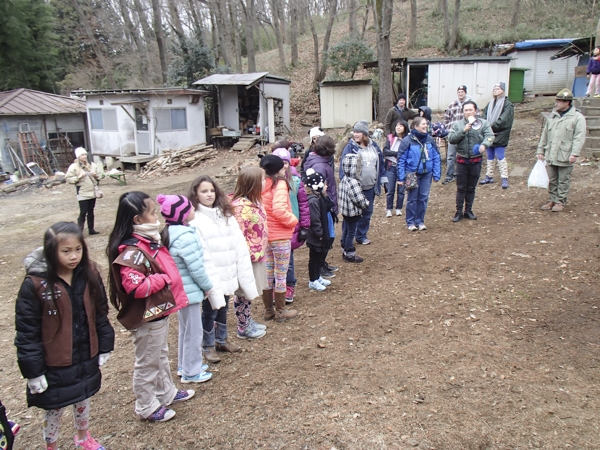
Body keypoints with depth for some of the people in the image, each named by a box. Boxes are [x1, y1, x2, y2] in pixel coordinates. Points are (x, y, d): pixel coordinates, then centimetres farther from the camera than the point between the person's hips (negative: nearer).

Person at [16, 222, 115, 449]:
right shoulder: (35, 284, -21)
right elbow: (27, 332, -15)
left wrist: (104, 348, 6)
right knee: (55, 409, 15)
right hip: (54, 365, -4)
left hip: (87, 359, 4)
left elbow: (100, 314, 3)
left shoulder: (90, 274, -8)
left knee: (83, 400, 24)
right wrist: (33, 370, -12)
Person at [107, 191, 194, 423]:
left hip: (159, 311, 10)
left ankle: (166, 393, 45)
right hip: (146, 317, -10)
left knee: (161, 356, 26)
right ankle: (147, 407, 28)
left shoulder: (149, 241, 3)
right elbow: (135, 286, -34)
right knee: (148, 363, 10)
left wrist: (169, 278, 4)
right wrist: (164, 279, -23)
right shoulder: (132, 252, -27)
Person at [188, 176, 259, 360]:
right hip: (210, 277, -6)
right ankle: (208, 347, 27)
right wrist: (208, 280, -22)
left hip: (228, 274, 6)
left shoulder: (225, 214, 7)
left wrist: (243, 273, 0)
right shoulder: (194, 220, -13)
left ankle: (222, 340, 39)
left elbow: (239, 244, 4)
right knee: (210, 311, 8)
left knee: (223, 308, 20)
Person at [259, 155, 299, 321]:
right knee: (280, 275, 7)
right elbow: (279, 210, -29)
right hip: (280, 237, -7)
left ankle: (268, 310, 28)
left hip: (265, 236, 7)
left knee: (267, 274, 16)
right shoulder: (280, 184, -17)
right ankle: (281, 312, 19)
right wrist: (293, 220, -15)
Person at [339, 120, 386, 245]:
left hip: (370, 187, 5)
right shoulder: (350, 147, -9)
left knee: (367, 212, 14)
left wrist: (383, 180, 12)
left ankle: (361, 236, 28)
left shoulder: (374, 146, 6)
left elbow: (380, 163, 13)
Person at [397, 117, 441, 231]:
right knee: (412, 198, 4)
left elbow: (436, 158, 5)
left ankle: (420, 221, 21)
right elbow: (401, 160, -8)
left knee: (423, 198, 8)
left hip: (427, 174, 4)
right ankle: (410, 222, 17)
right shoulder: (407, 141, -10)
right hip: (412, 174, -3)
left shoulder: (430, 140, 2)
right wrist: (401, 178, -12)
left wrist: (437, 174, 0)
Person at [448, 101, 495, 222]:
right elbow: (451, 139, -9)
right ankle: (459, 211, 12)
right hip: (462, 160, 0)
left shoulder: (483, 123, -1)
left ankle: (468, 210, 23)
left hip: (476, 161, 0)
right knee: (461, 188, 4)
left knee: (471, 188, 12)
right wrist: (463, 130, -20)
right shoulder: (457, 124, 1)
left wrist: (484, 144, -34)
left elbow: (490, 136, -14)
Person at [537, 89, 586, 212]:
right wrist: (540, 150, 14)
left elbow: (579, 138, -12)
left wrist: (574, 154, -20)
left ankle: (560, 202, 14)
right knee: (552, 180, 12)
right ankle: (553, 200, 23)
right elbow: (545, 135, 16)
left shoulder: (577, 117, -6)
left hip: (565, 157, -5)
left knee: (563, 181, 4)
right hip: (551, 155, 5)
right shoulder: (553, 116, 12)